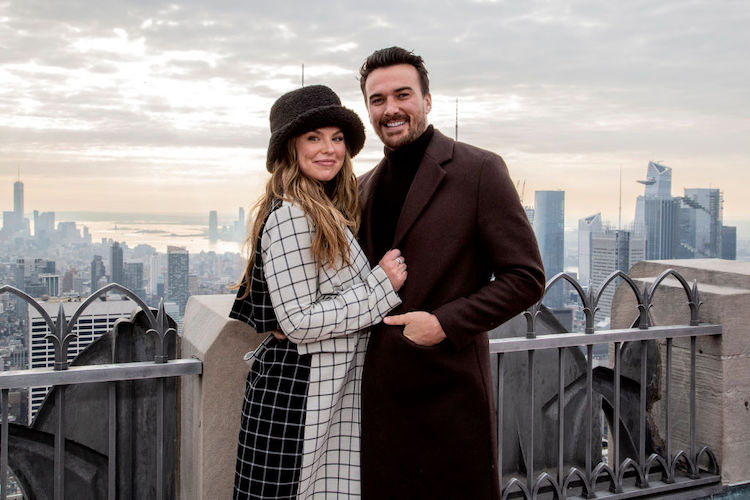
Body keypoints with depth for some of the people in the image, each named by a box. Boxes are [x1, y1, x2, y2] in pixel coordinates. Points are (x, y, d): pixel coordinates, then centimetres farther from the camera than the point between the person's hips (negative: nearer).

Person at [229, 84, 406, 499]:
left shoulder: (329, 214, 12)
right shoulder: (289, 217, -17)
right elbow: (299, 321, -20)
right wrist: (380, 286, -15)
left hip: (333, 392, 9)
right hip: (296, 395, -9)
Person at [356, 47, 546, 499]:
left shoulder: (479, 170, -7)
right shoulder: (366, 186, 13)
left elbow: (527, 278, -8)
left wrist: (444, 324, -17)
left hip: (449, 393, -5)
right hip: (378, 393, 6)